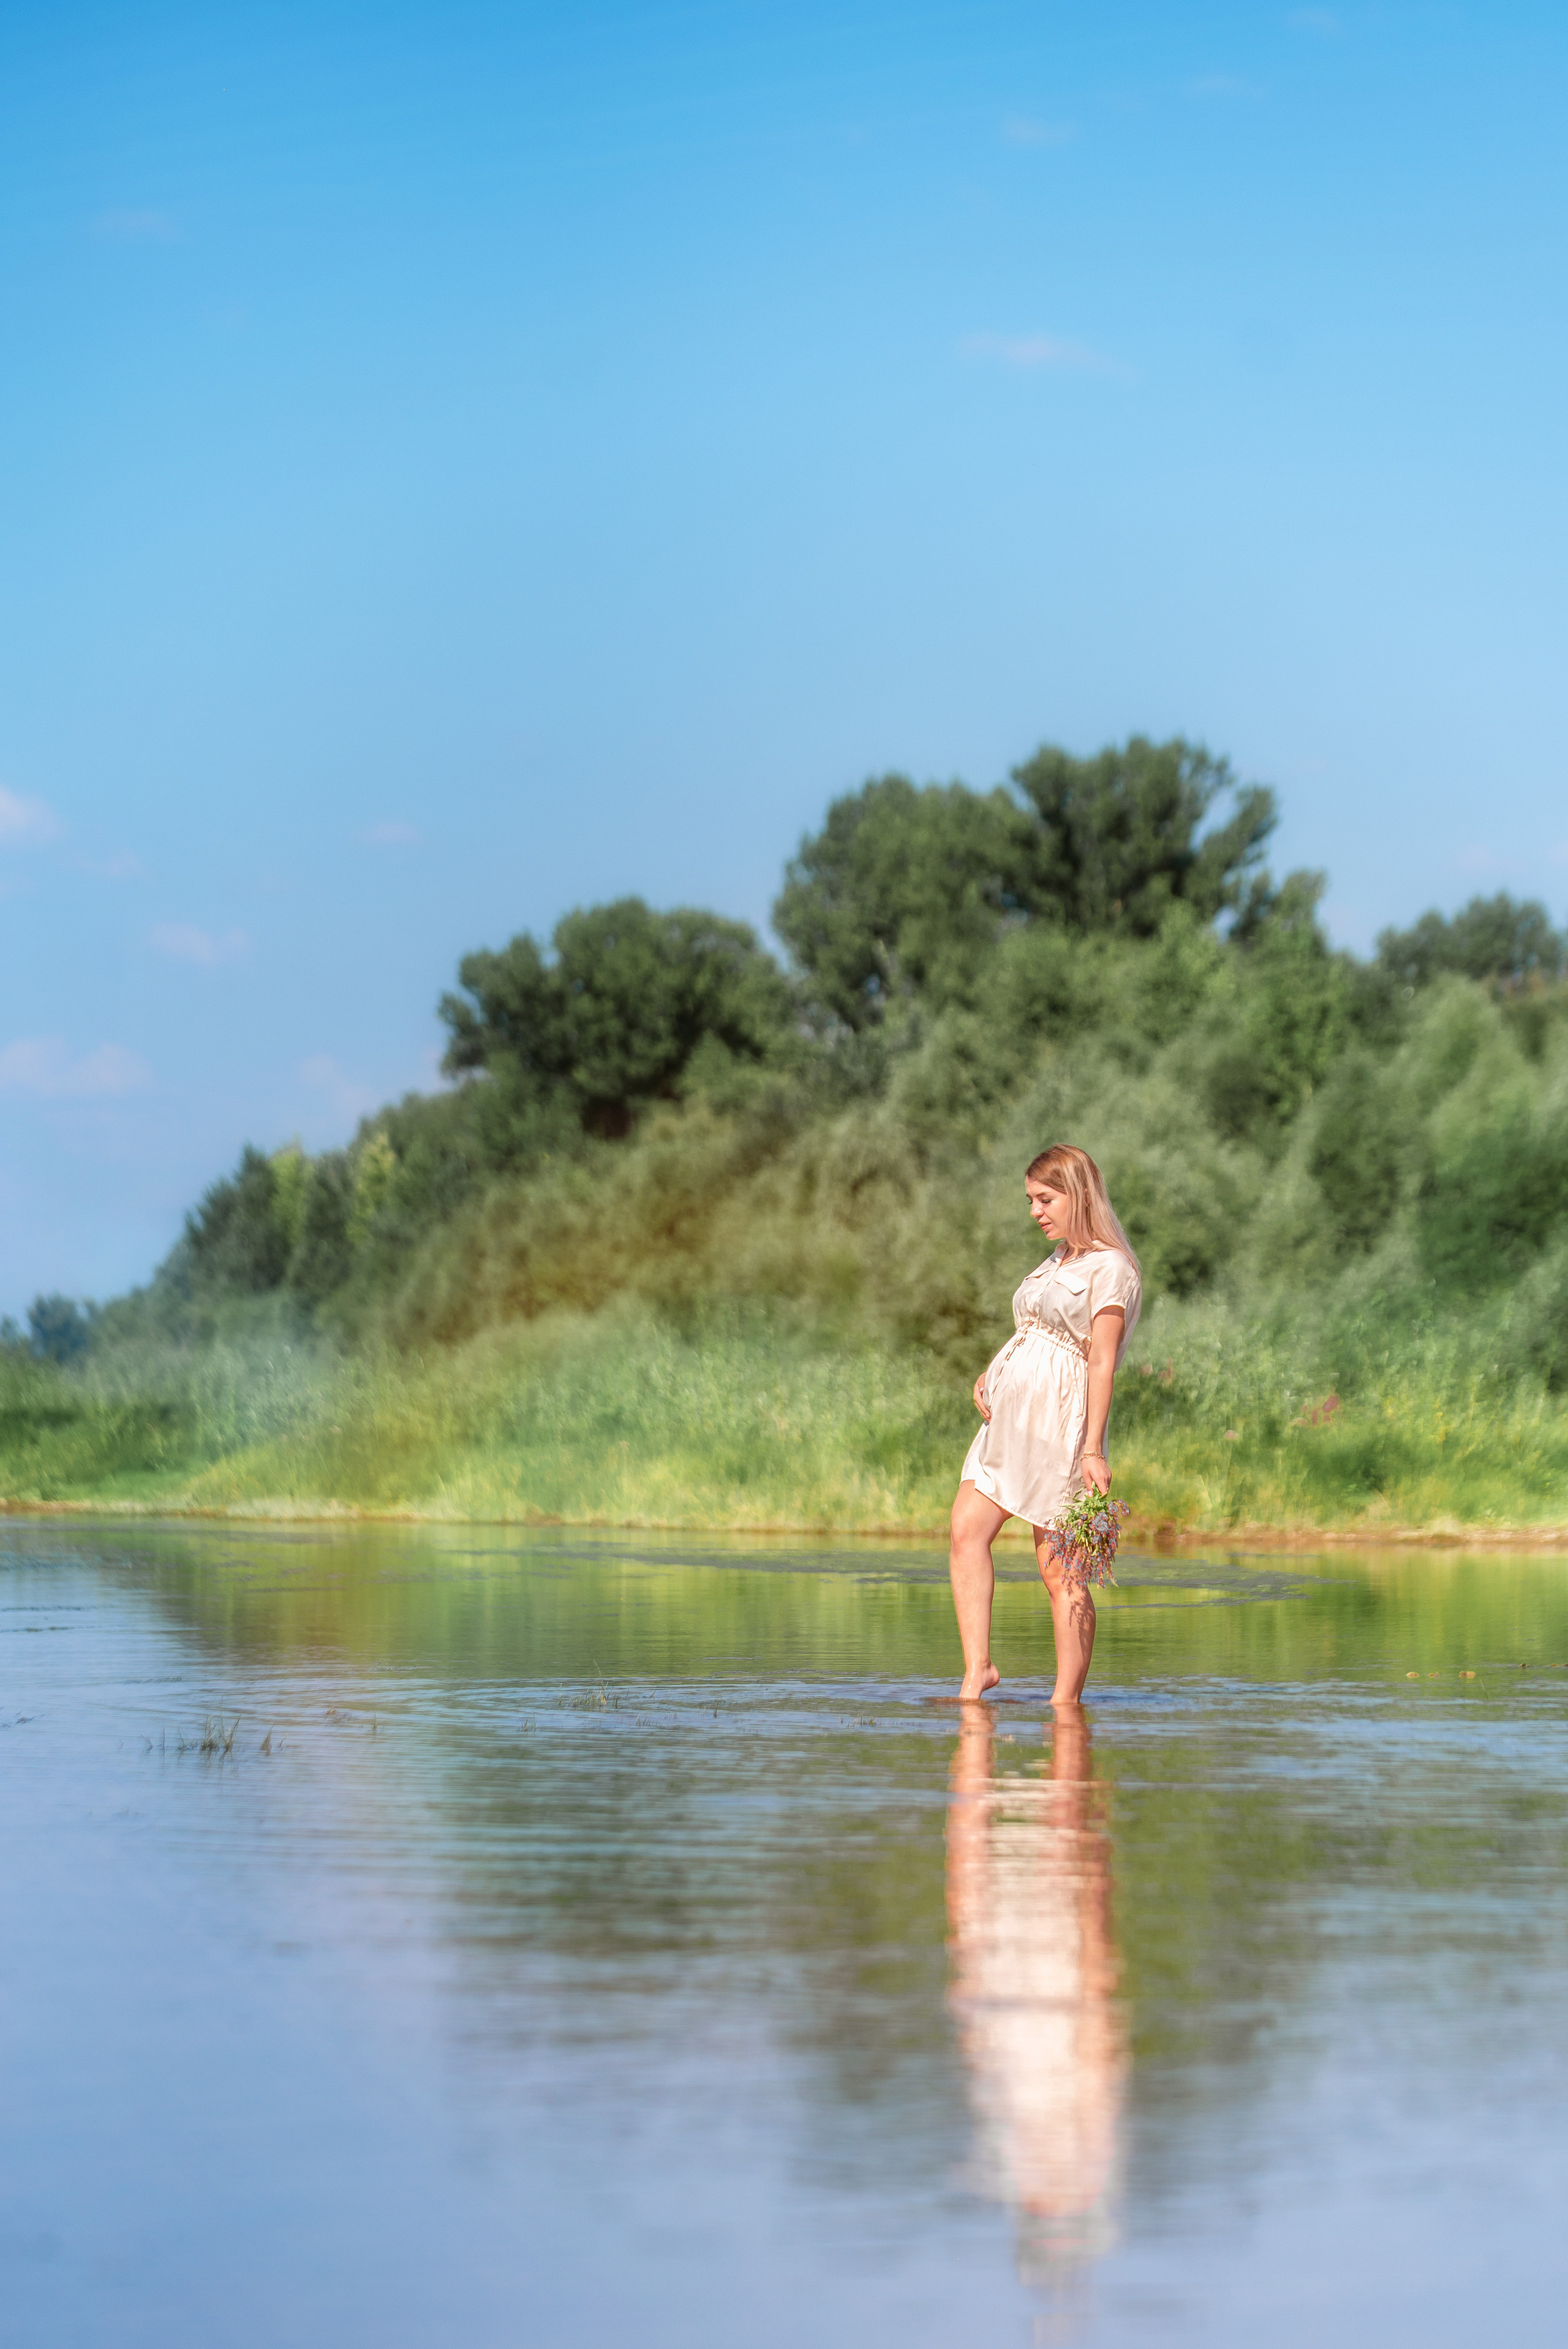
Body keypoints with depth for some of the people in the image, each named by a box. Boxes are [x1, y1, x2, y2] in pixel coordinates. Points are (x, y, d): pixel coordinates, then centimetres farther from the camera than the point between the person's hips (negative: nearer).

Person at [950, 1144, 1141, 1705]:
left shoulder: (1110, 1269, -8)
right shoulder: (1055, 1262, 19)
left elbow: (1102, 1362, -14)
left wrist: (1094, 1449, -19)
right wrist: (990, 1376, 8)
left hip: (1060, 1425, -8)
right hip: (1010, 1419, 8)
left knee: (1059, 1571, -5)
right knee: (967, 1529, -7)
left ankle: (1067, 1699, 1)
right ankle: (977, 1670, -8)